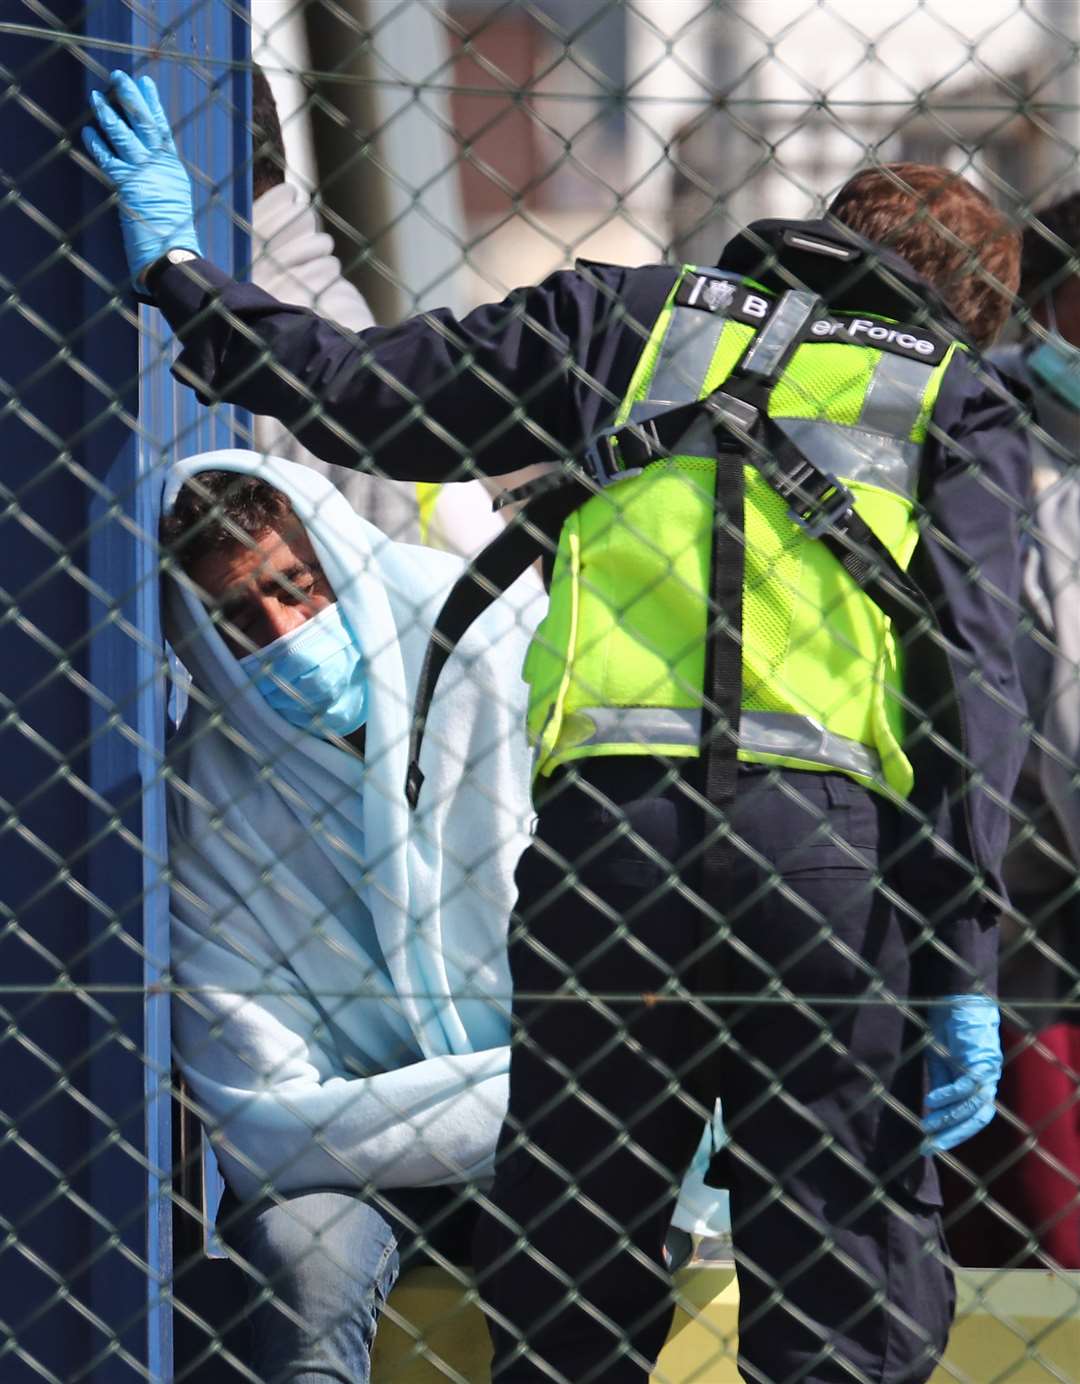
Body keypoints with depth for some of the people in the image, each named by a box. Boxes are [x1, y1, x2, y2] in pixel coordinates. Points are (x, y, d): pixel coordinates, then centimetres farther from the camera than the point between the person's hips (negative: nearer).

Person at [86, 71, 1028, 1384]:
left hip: (606, 823, 1)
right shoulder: (954, 402, 16)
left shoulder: (630, 320, 20)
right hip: (833, 838, -1)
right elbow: (971, 677, 3)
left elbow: (353, 394, 18)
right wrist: (961, 965, -2)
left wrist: (178, 274, 34)